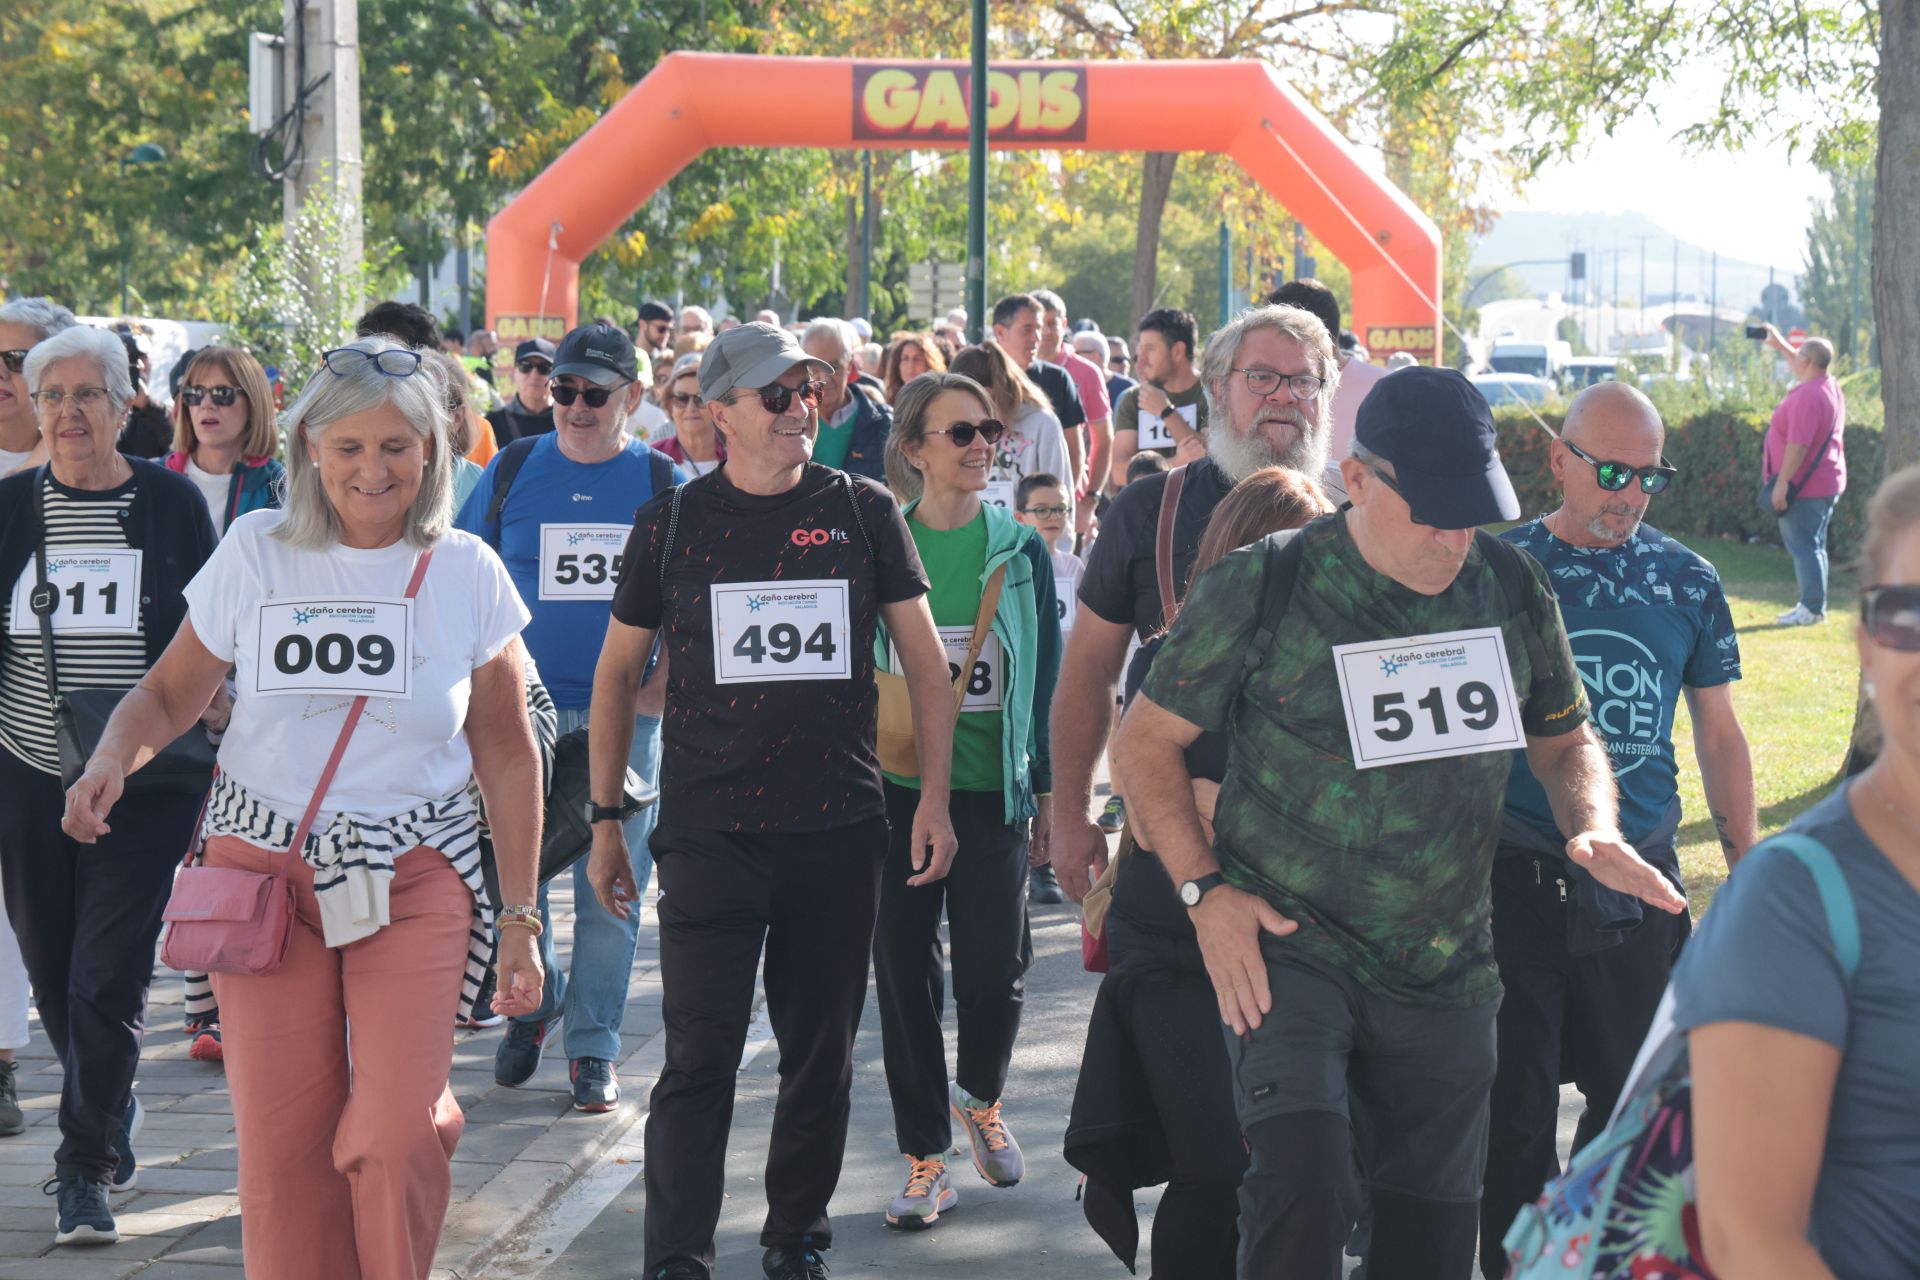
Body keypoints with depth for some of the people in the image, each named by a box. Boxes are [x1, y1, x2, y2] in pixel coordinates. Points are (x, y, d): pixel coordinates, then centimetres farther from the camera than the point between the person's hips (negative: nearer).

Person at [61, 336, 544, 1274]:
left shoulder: (466, 574, 1)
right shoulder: (254, 552, 1)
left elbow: (507, 755, 7)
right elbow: (170, 691, 9)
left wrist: (520, 920, 6)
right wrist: (112, 755, -13)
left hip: (415, 880, -1)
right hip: (262, 869, 1)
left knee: (395, 1136, -15)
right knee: (282, 1145, -2)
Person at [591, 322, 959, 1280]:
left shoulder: (862, 511, 4)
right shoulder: (672, 524, 3)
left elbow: (924, 658, 9)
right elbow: (618, 670, 10)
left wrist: (933, 796, 2)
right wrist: (604, 817, 8)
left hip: (839, 832, 2)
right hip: (709, 833, -2)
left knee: (822, 1055, 10)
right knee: (698, 1057, -8)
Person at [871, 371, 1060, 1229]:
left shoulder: (1019, 548, 3)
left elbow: (1048, 671, 8)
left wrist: (1049, 789, 7)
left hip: (994, 789, 0)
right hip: (895, 790, 0)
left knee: (995, 972, -2)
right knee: (904, 974, 3)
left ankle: (980, 1096, 29)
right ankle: (925, 1159, 13)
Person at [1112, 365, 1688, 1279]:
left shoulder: (1511, 588, 3)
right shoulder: (1261, 586, -9)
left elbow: (1564, 737, 17)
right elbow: (1146, 740, -1)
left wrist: (1595, 828, -5)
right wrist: (1203, 888, -11)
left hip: (1444, 971, 4)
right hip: (1285, 947, -4)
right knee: (1301, 1188, -23)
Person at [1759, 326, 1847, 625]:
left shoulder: (1807, 397, -22)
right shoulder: (1830, 387, 10)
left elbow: (1798, 445, -27)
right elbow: (1804, 369, 34)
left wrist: (1781, 483, -24)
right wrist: (1780, 345, 40)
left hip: (1805, 487, -10)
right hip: (1826, 484, 10)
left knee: (1803, 545, -7)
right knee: (1811, 546, 16)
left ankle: (1812, 608, -8)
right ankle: (1812, 604, 21)